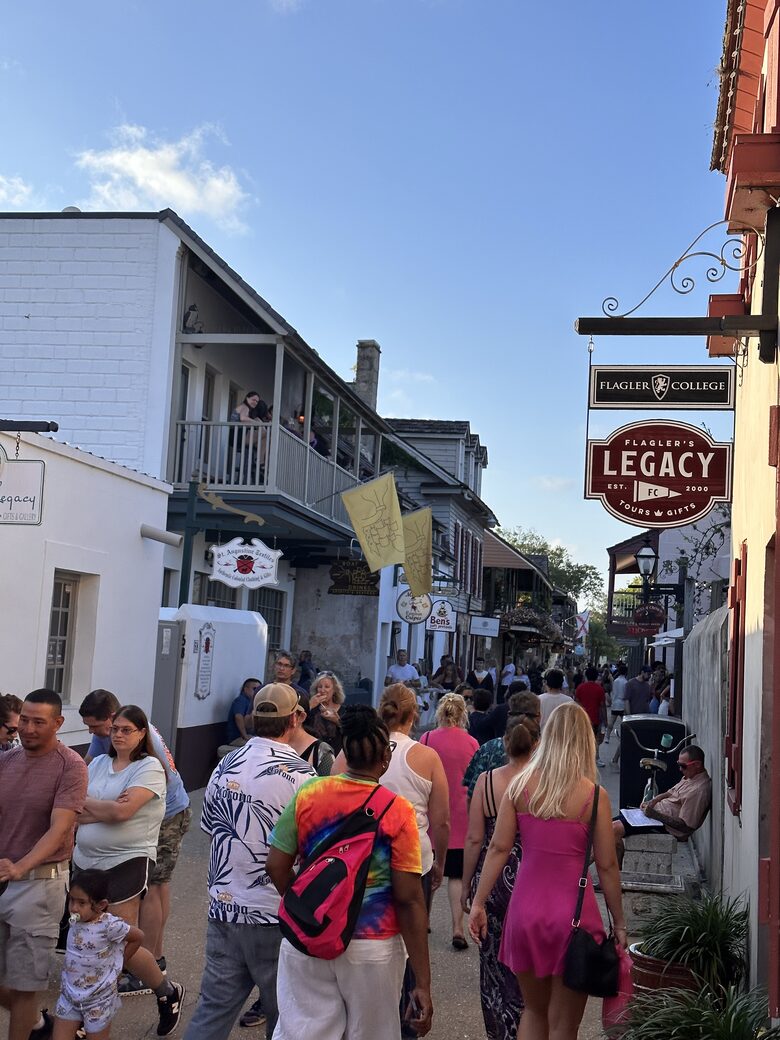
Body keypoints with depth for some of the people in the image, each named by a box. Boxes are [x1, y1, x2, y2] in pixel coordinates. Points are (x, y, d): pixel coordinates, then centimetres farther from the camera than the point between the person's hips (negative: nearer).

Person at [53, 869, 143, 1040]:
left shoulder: (110, 925, -25)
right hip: (69, 994, 5)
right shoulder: (75, 920, -8)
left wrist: (116, 961, -6)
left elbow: (138, 937, -11)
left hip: (98, 1000, -5)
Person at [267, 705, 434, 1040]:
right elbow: (409, 900, -13)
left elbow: (276, 867, 0)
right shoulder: (398, 811, -13)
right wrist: (423, 983, -7)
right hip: (372, 950, -2)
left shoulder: (308, 795, -6)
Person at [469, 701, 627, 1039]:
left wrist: (478, 903, 5)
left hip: (526, 907, 3)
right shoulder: (594, 796, -8)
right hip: (572, 910, -3)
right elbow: (606, 866, -4)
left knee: (533, 1010, 23)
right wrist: (618, 922, 7)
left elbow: (498, 849, -1)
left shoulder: (519, 785, -1)